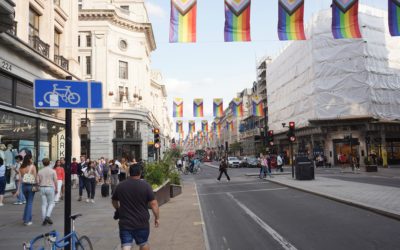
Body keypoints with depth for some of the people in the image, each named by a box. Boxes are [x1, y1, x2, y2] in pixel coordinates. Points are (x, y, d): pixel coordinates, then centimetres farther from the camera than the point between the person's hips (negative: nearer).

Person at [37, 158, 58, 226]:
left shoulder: (40, 171, 3)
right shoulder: (53, 171, -4)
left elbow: (38, 181, 2)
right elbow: (55, 181, -6)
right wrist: (56, 189, 6)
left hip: (42, 188, 3)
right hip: (50, 188, -3)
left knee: (44, 204, 8)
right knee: (51, 203, 9)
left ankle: (44, 220, 8)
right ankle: (48, 216, -10)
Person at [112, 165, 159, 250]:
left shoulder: (120, 186, 0)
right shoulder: (145, 185, -9)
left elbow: (114, 201, 15)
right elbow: (153, 203, -12)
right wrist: (157, 218, 0)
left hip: (125, 223, 1)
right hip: (142, 223, -1)